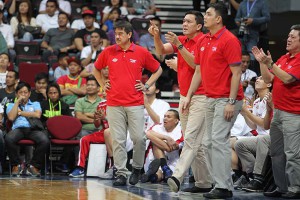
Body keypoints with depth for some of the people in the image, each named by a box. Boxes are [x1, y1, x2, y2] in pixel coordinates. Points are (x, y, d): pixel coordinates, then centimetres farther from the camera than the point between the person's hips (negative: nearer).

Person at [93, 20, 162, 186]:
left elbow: (157, 69, 15)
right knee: (118, 140, -1)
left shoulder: (141, 52, 2)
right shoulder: (108, 52, 6)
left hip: (135, 103, -1)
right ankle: (121, 174, 4)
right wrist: (103, 85, 12)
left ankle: (137, 168, 16)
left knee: (138, 138, -5)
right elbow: (96, 69, 23)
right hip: (114, 104, 1)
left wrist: (147, 86, 6)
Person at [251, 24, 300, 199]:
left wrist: (270, 63, -19)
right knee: (276, 152, 11)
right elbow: (268, 79, 15)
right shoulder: (283, 59, 15)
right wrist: (262, 62, 4)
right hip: (278, 111, 9)